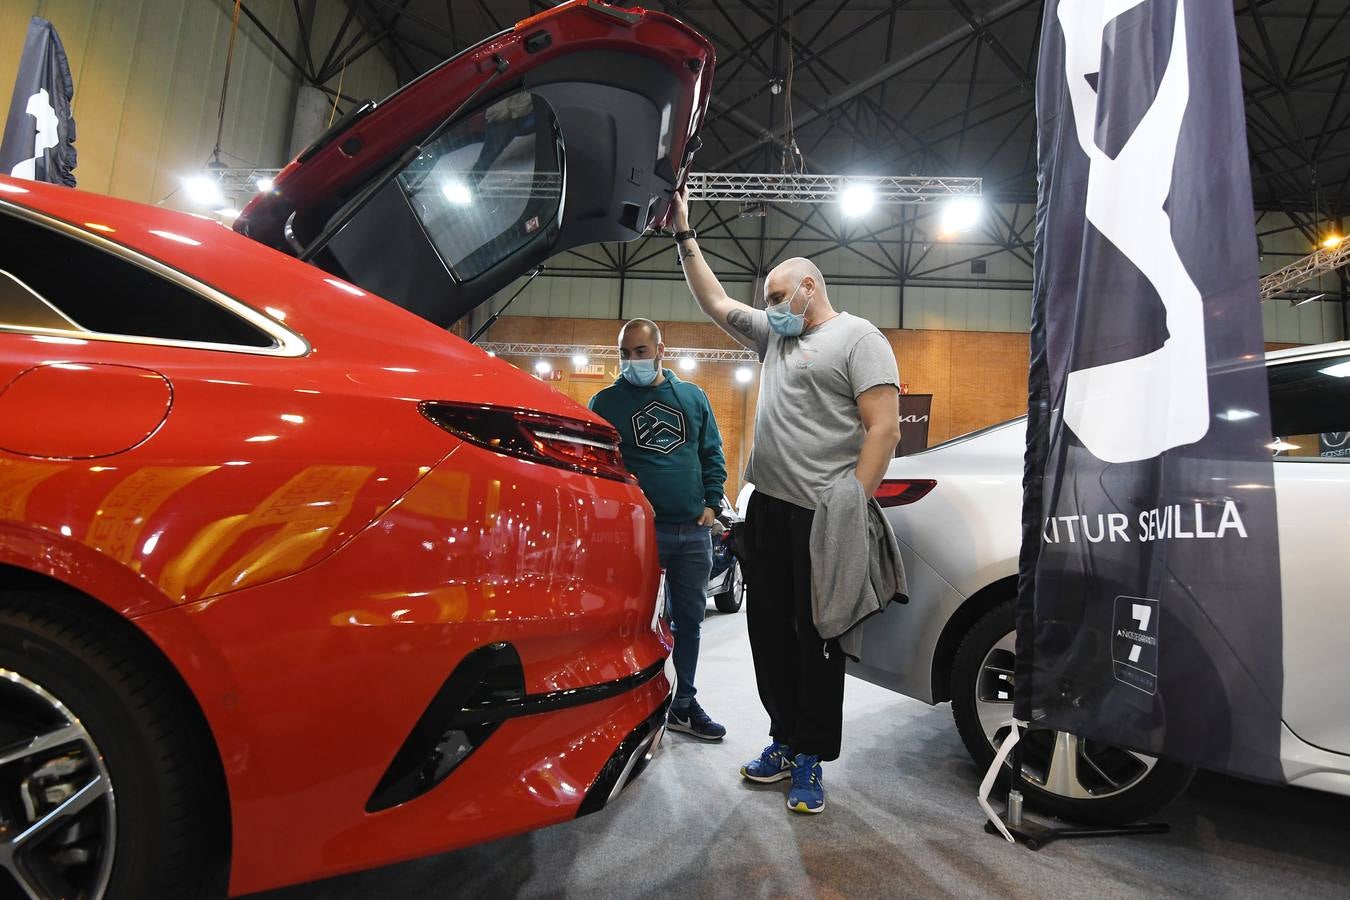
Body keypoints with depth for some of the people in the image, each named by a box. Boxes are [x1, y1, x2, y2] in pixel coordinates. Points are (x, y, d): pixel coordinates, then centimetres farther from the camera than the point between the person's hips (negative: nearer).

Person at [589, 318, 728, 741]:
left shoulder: (693, 396, 11)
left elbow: (713, 454, 13)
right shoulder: (607, 401, 2)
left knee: (689, 619, 13)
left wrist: (711, 503, 2)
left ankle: (684, 704, 29)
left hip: (694, 531, 4)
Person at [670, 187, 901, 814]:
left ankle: (810, 758, 16)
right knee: (770, 631, 13)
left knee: (816, 636, 2)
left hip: (822, 516, -7)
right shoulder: (774, 334, 18)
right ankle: (785, 739, 27)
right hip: (767, 506, 8)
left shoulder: (857, 337, -4)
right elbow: (715, 303, 24)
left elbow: (884, 427, -13)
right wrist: (685, 235, 21)